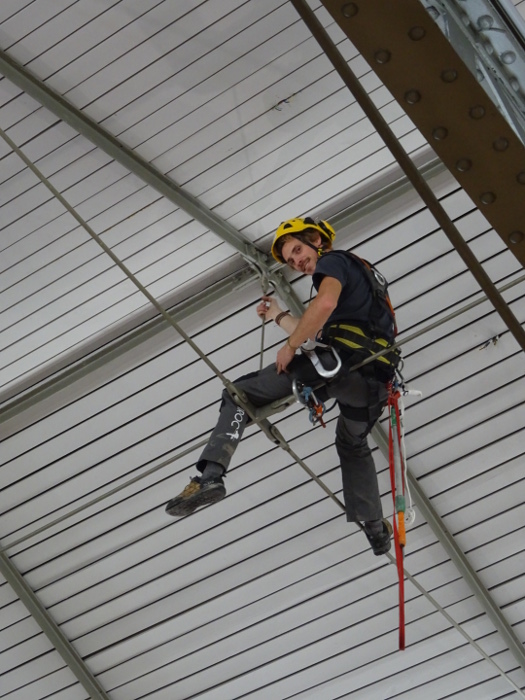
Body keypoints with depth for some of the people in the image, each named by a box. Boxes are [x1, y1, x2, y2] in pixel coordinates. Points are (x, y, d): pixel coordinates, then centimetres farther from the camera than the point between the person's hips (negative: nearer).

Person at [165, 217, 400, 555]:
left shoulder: (333, 261, 7)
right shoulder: (356, 273, 36)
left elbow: (325, 303, -17)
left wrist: (290, 347, -9)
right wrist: (279, 316, 42)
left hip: (341, 359, -9)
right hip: (376, 379, 9)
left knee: (240, 394, -2)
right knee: (353, 444, 36)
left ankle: (211, 475, -20)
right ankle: (376, 528, 39)